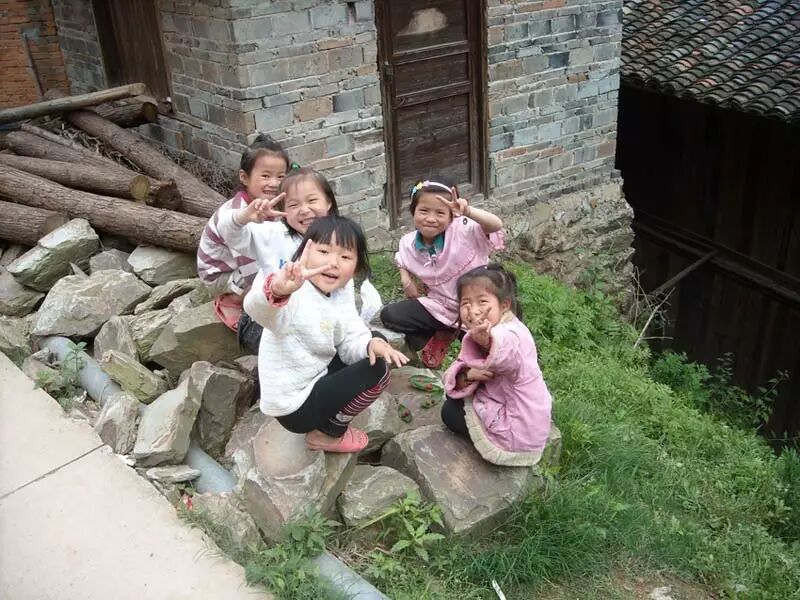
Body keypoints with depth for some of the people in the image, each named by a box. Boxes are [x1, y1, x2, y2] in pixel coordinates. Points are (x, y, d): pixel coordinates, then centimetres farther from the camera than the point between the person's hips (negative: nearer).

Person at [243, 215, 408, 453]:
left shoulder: (341, 298, 1)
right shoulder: (293, 297, -28)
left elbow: (351, 342, -2)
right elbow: (255, 308, -49)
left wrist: (371, 344, -26)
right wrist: (276, 291, -72)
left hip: (314, 379, 9)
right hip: (293, 407, -9)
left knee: (375, 348, 14)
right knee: (376, 371, -11)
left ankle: (331, 422, 16)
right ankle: (327, 434, 6)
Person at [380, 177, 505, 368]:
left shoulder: (463, 230, -22)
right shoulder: (408, 243, -6)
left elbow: (496, 225, -40)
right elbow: (403, 263, 19)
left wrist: (468, 211, -56)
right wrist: (406, 279, -2)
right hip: (438, 306, 4)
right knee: (389, 315, -7)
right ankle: (437, 338, 9)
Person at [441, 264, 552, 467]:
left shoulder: (511, 335, -29)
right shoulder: (473, 337, -2)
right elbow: (453, 385, -2)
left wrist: (486, 339, -71)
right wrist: (468, 375, -22)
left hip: (518, 435, -8)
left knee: (450, 412, 1)